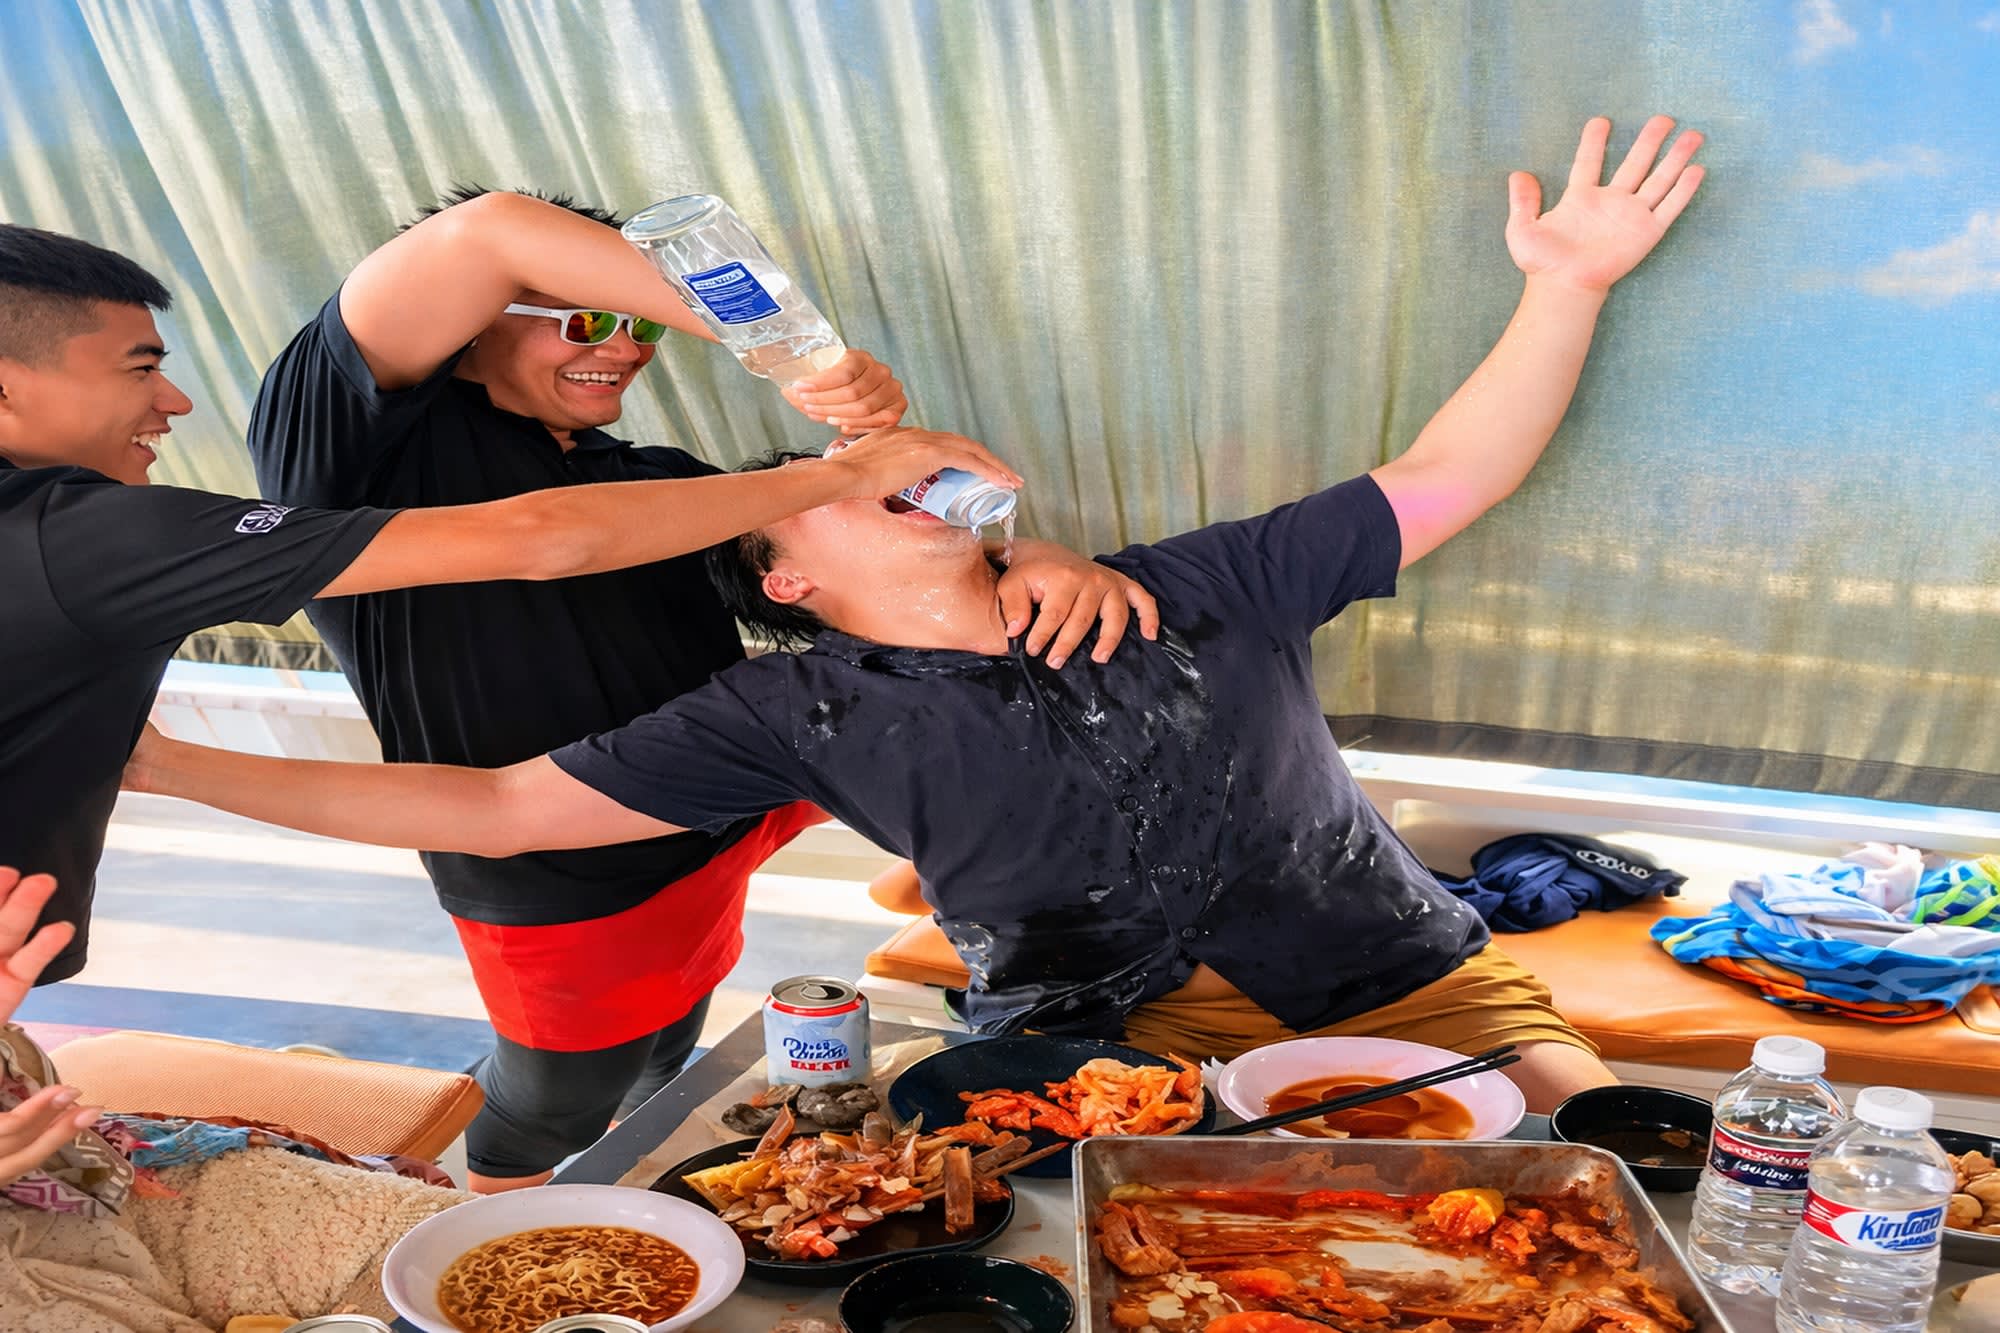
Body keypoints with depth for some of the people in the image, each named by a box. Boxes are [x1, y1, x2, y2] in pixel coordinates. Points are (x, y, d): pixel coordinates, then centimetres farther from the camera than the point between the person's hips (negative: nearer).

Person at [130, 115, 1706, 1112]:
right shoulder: (804, 712, 1)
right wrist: (165, 765, 0)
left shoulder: (1190, 592, 6)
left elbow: (1438, 483, 8)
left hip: (1415, 991, 2)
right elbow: (494, 805, 2)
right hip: (1115, 1038, -1)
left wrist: (1565, 287, -4)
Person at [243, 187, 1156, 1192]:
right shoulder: (364, 446, -15)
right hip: (578, 901, -6)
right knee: (550, 1114, 15)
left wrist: (1026, 558, -23)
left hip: (722, 835, 6)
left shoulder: (649, 478, 8)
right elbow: (485, 233, -33)